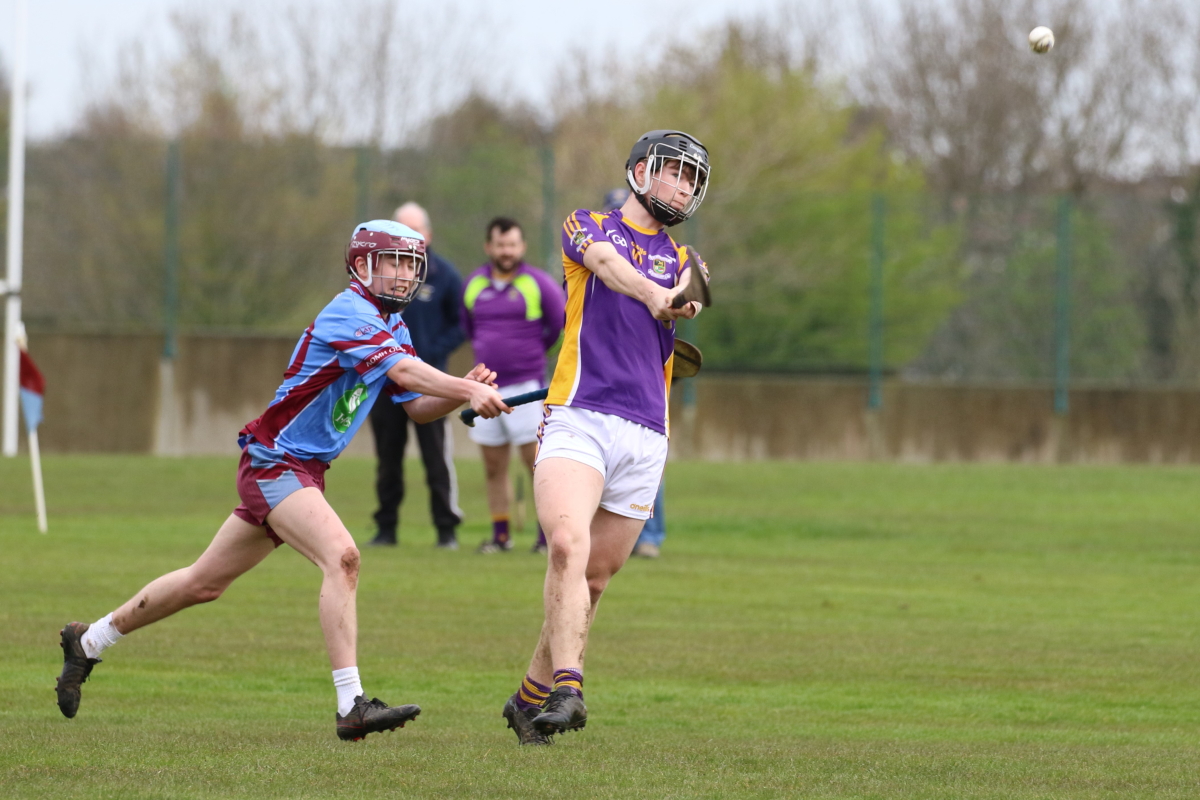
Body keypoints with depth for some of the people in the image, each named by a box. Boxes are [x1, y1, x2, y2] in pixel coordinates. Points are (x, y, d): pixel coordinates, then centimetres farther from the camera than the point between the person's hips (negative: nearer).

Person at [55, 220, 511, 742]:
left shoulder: (393, 327, 12)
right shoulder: (348, 314, -18)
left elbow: (417, 406, 10)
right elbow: (404, 372, -31)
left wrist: (460, 393, -8)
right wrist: (468, 391, -39)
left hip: (305, 470, 10)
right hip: (274, 460, -10)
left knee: (205, 583, 17)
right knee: (341, 557, -28)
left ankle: (88, 641, 32)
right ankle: (352, 707, -33)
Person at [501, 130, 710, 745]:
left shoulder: (680, 261, 23)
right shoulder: (588, 227, 10)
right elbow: (607, 261, -13)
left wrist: (687, 303, -20)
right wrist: (653, 293, -33)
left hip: (645, 436, 4)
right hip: (579, 417, -4)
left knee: (594, 578, 5)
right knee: (568, 546, -25)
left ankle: (532, 695, 18)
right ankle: (568, 687, -35)